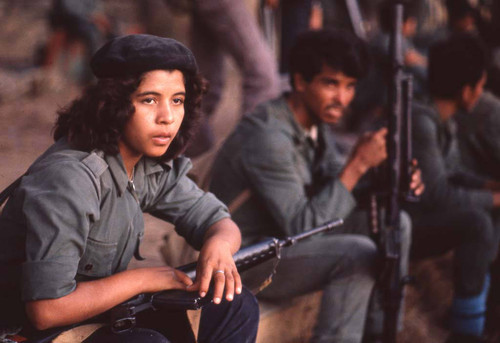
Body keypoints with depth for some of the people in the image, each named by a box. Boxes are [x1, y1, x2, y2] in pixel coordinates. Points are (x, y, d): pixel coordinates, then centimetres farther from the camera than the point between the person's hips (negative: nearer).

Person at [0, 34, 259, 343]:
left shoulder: (153, 166, -2)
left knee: (235, 305, -3)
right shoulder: (70, 178, -27)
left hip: (100, 316, 8)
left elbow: (220, 221, 8)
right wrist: (145, 279, -21)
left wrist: (218, 246, -18)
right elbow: (47, 309, -32)